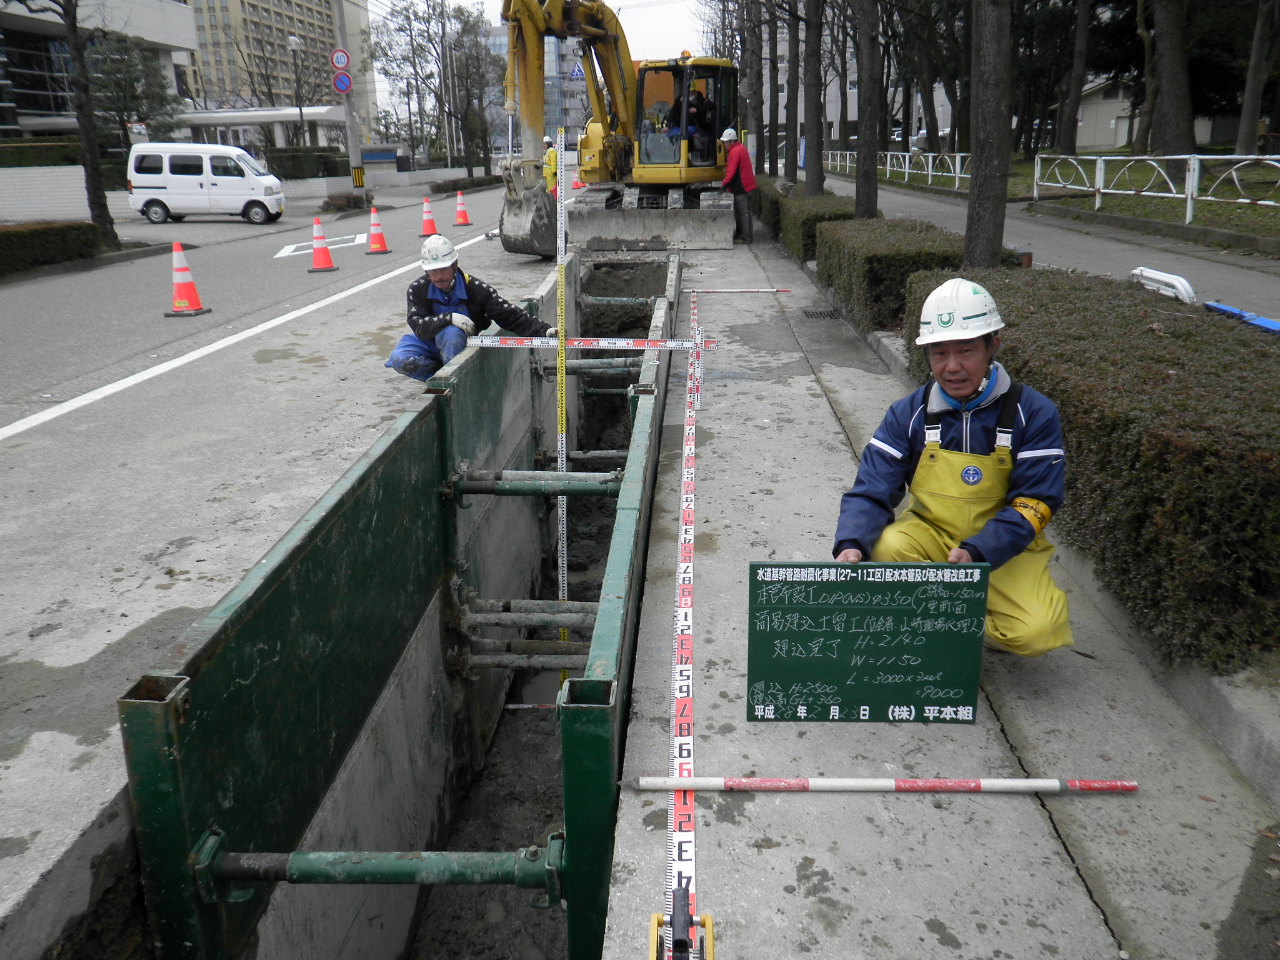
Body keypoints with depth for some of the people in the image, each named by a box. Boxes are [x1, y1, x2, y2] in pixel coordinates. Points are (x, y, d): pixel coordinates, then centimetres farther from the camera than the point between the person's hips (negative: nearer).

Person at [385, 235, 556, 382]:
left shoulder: (475, 288, -16)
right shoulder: (417, 289, -12)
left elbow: (510, 315, -17)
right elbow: (418, 325, -22)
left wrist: (543, 331, -27)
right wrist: (449, 318, -38)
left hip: (463, 346, -2)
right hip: (431, 344, 2)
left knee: (451, 333, -36)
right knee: (399, 359, -25)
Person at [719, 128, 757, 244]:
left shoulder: (735, 151, -16)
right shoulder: (741, 148, 17)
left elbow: (731, 171, -21)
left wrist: (724, 184, -16)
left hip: (741, 187, -10)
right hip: (745, 185, 10)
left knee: (743, 212, -7)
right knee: (740, 212, 16)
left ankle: (745, 238, -5)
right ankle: (740, 235, 23)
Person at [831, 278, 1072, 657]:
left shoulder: (1034, 413, -11)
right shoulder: (908, 413, -6)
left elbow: (1033, 504, -14)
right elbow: (871, 492, -11)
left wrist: (977, 552, -31)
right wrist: (851, 544, -33)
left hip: (1004, 548, -1)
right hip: (931, 536, 1)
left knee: (1037, 632, -25)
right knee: (890, 545, -31)